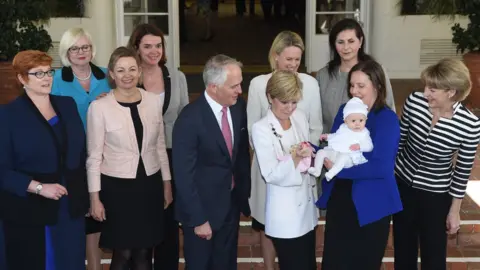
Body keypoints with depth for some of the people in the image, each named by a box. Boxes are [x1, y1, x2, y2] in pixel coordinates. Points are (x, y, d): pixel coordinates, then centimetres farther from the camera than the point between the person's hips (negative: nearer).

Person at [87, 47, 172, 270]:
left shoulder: (153, 101, 0)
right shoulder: (99, 107, -11)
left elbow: (160, 146, 9)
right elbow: (94, 157, -7)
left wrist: (167, 184, 10)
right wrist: (95, 197, -7)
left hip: (150, 184, 3)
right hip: (117, 186, -3)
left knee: (144, 252, 11)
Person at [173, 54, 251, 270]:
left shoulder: (238, 107, -4)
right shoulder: (190, 118, -23)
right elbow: (184, 175, -20)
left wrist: (245, 193, 10)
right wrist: (198, 219, -17)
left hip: (232, 204, 6)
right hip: (203, 208, -5)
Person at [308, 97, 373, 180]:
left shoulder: (364, 133, 4)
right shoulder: (343, 128, 19)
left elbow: (369, 146, -3)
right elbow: (336, 136, 37)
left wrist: (359, 146, -21)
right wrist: (327, 136, 24)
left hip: (348, 155, -6)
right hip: (333, 151, 6)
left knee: (343, 157, -39)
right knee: (321, 152, -8)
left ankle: (331, 173, -50)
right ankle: (317, 170, -15)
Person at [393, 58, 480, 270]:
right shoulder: (414, 102, -18)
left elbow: (462, 171, -11)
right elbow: (399, 141, -1)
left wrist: (454, 210, -3)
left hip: (436, 194, -2)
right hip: (402, 183, 3)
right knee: (403, 247, 19)